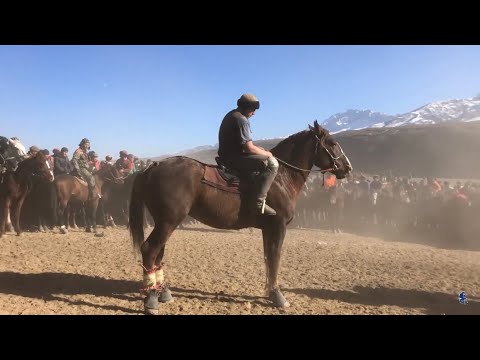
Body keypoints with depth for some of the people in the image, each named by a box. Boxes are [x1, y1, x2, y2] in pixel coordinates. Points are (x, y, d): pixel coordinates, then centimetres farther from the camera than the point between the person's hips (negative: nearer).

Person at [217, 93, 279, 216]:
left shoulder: (231, 115, 17)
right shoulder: (241, 120, -15)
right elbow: (249, 148, -20)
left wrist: (258, 149, 14)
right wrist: (267, 153, -4)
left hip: (226, 156, 11)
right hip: (234, 158, -11)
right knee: (272, 163, -21)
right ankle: (258, 202, -25)